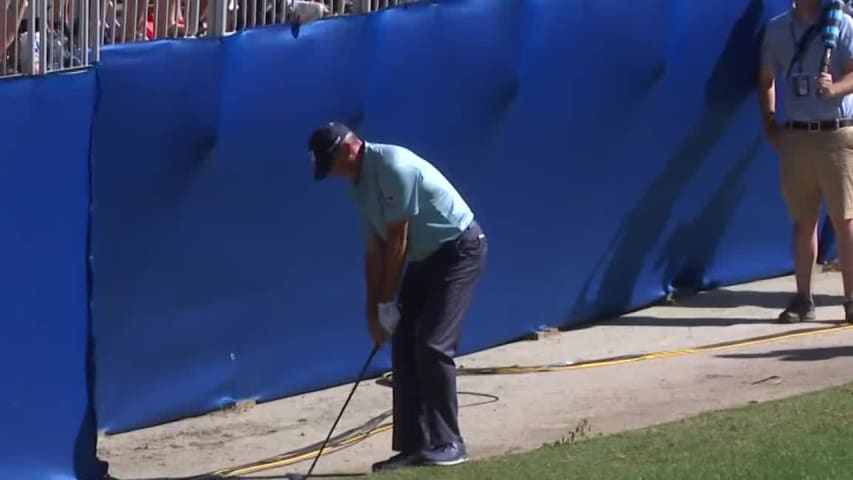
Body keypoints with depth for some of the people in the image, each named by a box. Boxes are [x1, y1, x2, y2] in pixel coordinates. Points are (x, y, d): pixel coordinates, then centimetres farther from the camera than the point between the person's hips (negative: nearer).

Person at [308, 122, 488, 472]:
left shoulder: (394, 167, -24)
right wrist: (373, 311, 4)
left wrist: (387, 304, -15)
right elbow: (375, 249, 8)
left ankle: (448, 443, -9)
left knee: (432, 345, -16)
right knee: (405, 347, 2)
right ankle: (414, 445, 5)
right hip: (426, 258, 9)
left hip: (459, 249, -9)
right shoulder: (358, 183, 5)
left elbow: (397, 241, -21)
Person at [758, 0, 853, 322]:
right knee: (803, 220, 8)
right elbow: (766, 78, 19)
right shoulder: (777, 28, 9)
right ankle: (803, 299, 13)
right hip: (794, 136, 4)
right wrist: (769, 125, 10)